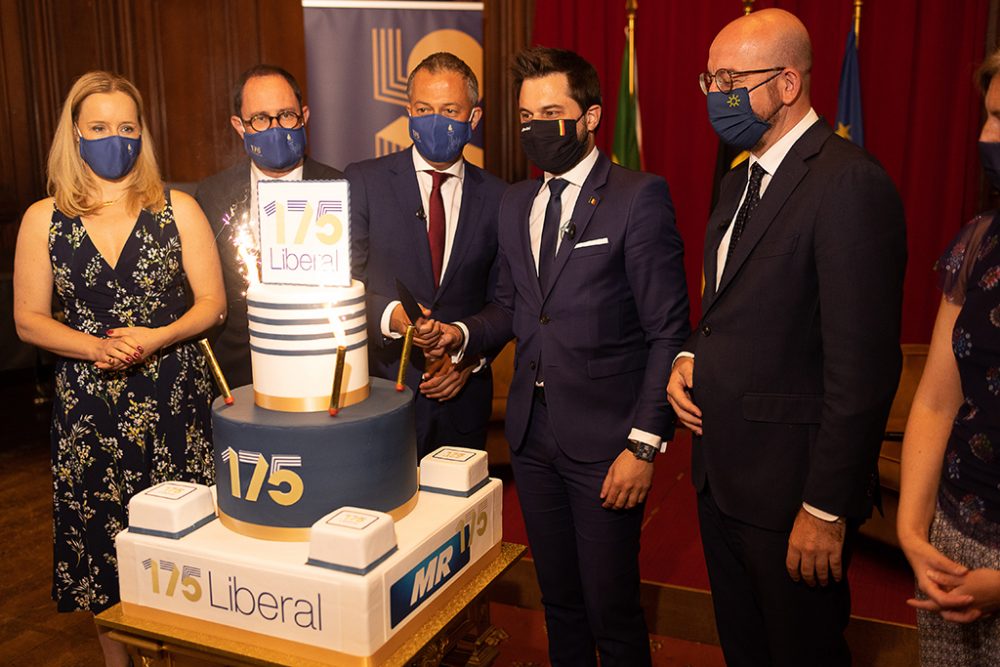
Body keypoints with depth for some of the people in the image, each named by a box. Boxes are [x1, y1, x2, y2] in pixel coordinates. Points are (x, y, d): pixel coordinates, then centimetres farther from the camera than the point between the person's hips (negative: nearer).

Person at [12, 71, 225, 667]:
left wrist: (157, 338, -14)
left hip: (175, 401, 0)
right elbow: (29, 320, 5)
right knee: (104, 553, 7)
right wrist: (96, 348, -12)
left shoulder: (178, 210, 2)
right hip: (90, 407, 1)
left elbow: (212, 303, 3)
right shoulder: (44, 219, 4)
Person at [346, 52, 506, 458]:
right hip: (379, 390, -2)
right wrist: (392, 315, -24)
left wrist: (471, 359, -3)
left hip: (460, 394, 2)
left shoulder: (496, 197, 5)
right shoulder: (363, 182, -1)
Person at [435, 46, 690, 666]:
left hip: (606, 441, -5)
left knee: (612, 610, 4)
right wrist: (462, 332, -2)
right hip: (533, 435, 6)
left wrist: (645, 444, -15)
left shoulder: (640, 197, -8)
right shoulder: (515, 202, 11)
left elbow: (669, 331, -11)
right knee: (558, 598, 18)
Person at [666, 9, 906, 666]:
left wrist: (826, 509, -20)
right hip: (722, 473, 8)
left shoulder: (850, 183, -20)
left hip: (790, 488, -8)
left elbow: (862, 365, -22)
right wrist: (690, 356, 0)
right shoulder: (741, 180, 10)